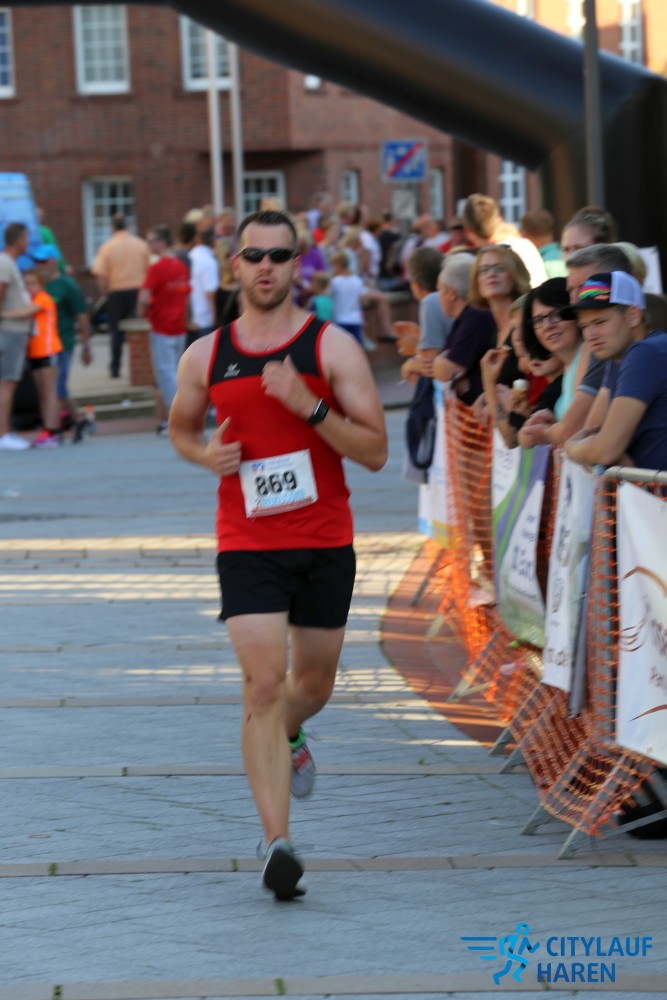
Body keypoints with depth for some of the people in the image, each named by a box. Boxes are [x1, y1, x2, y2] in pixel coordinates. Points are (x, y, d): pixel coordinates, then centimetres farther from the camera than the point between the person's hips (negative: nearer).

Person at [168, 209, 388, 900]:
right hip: (247, 544, -1)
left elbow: (375, 451, -8)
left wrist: (311, 407, -22)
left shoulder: (333, 347, -5)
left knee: (313, 683, 15)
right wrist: (204, 454, -2)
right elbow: (179, 426, 21)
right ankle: (278, 843, -16)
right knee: (262, 683, -13)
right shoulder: (205, 357, 2)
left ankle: (287, 737, 53)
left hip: (326, 542, 1)